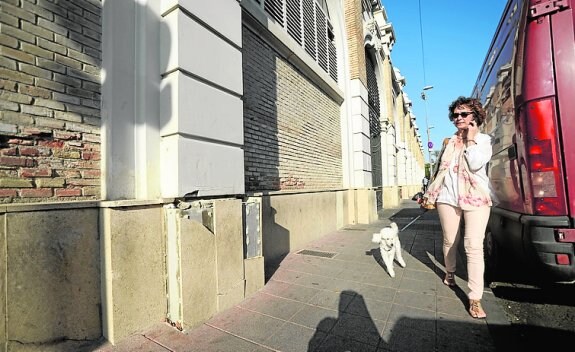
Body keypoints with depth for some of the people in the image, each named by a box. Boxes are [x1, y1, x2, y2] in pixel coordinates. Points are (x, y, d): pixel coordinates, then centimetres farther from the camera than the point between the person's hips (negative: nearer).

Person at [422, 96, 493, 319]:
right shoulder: (449, 141, 14)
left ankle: (475, 299, -3)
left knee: (474, 246, -9)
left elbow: (476, 164, -14)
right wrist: (430, 194, 15)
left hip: (476, 198, -3)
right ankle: (450, 273, 36)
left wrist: (470, 139, -5)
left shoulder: (484, 139, 5)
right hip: (448, 197, 3)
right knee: (450, 241, 10)